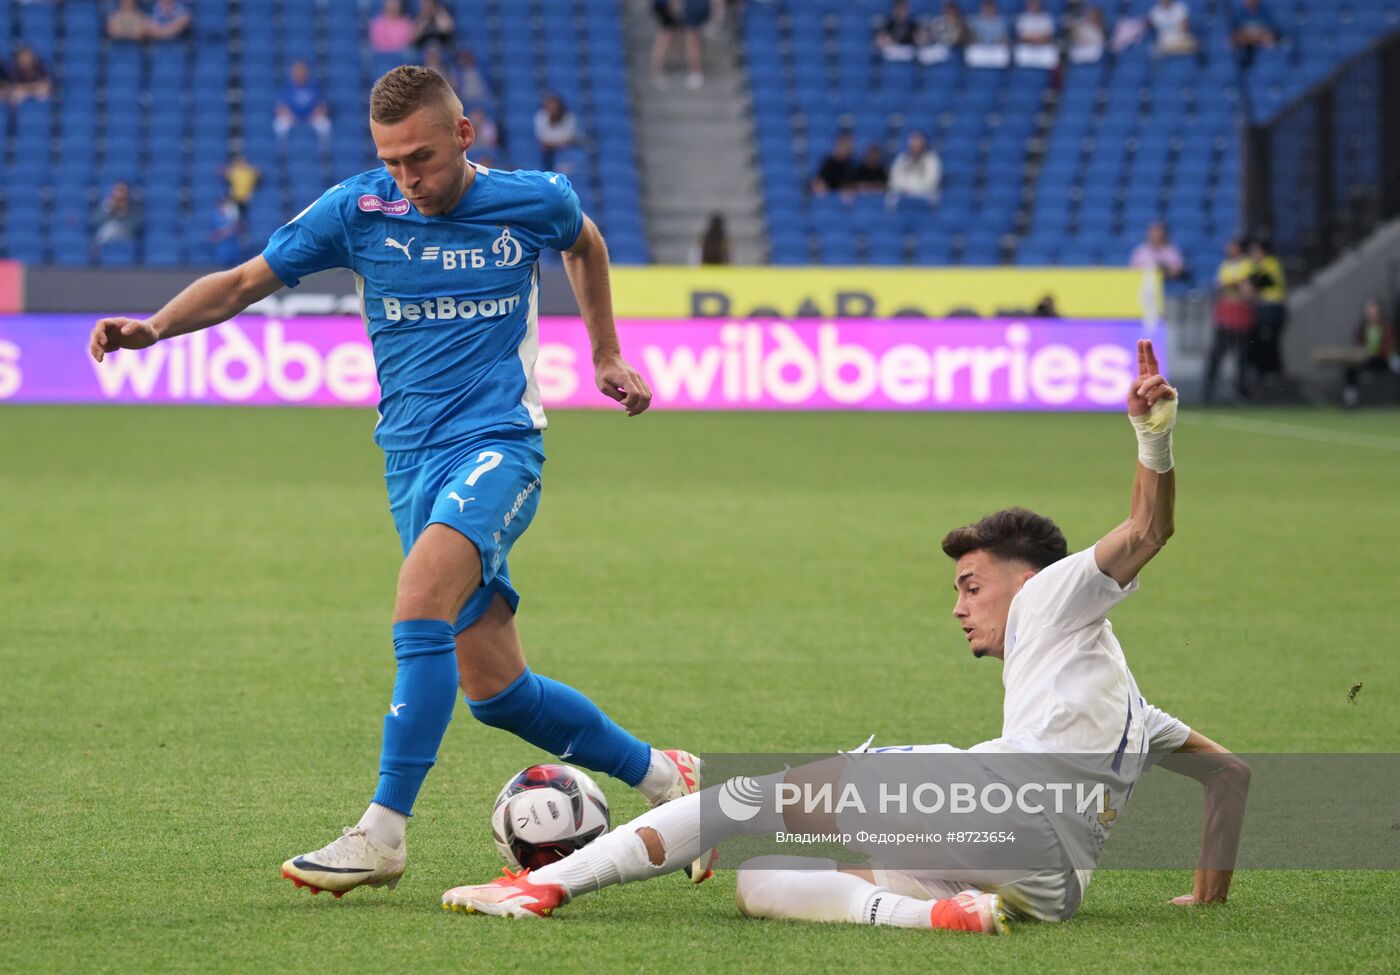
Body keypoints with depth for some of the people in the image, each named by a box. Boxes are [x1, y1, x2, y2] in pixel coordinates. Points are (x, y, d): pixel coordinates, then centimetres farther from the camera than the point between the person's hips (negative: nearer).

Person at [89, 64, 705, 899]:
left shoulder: (534, 201, -1)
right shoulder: (358, 210, 0)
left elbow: (585, 243, 23)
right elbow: (246, 280, 5)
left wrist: (607, 357, 26)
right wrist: (155, 326, -11)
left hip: (501, 440, -3)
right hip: (413, 455, 3)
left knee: (422, 599, -29)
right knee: (494, 689, 2)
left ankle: (385, 830, -27)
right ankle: (660, 775, 23)